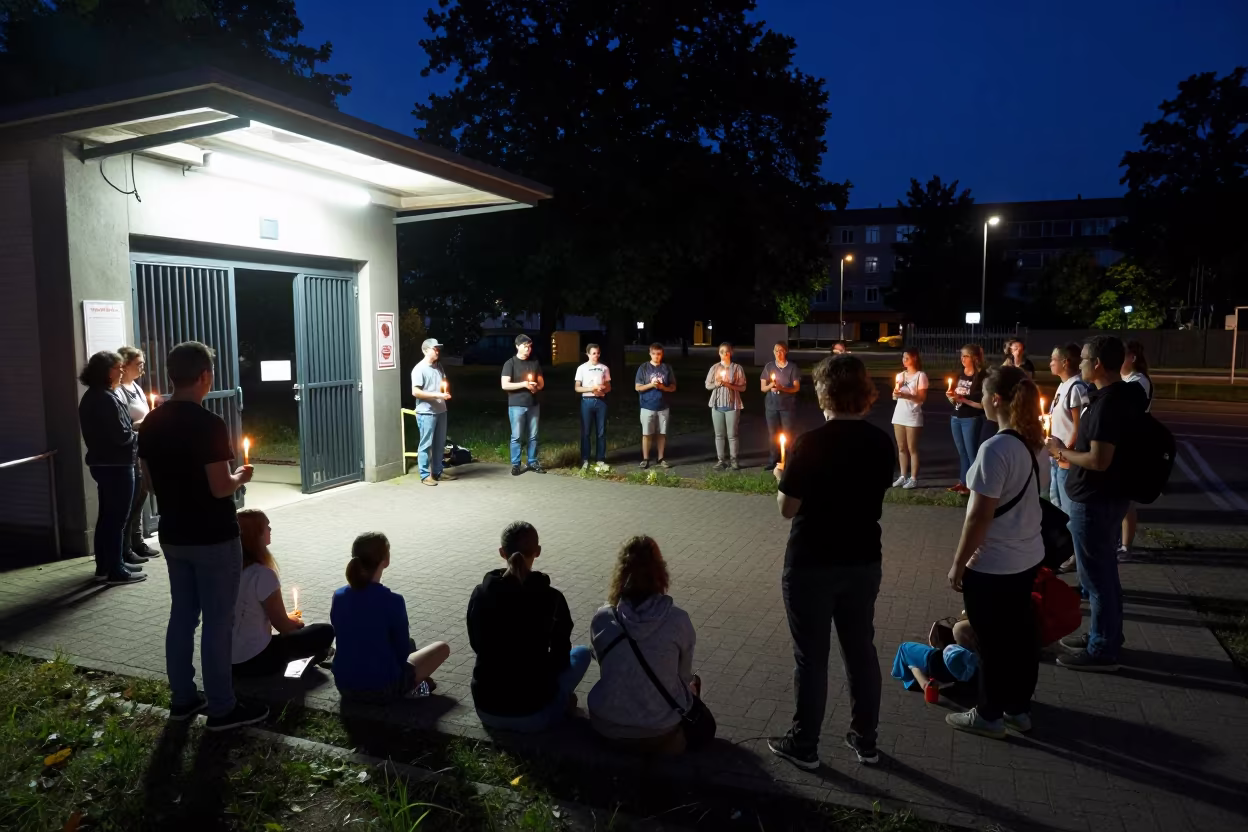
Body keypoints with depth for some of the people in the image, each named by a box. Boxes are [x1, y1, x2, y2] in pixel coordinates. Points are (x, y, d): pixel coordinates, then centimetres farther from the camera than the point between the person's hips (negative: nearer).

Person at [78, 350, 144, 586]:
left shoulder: (90, 397, 12)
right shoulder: (107, 399, -19)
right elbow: (121, 436, -21)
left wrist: (134, 430, 8)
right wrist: (140, 436, -3)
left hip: (101, 463, 10)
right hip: (116, 465, -10)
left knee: (106, 516, 16)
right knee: (117, 518, -3)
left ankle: (104, 567, 25)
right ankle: (116, 571, 3)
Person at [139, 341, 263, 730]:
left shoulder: (151, 423, 3)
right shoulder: (209, 424, -21)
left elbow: (151, 480, 11)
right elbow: (220, 488, -22)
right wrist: (241, 476, -3)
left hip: (173, 535, 8)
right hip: (213, 538, -8)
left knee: (182, 615, 16)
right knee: (217, 622, 1)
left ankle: (183, 698, 28)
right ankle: (222, 709, 10)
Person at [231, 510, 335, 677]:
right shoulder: (262, 575, -23)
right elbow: (283, 626, -13)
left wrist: (290, 619, 20)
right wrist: (297, 621, 9)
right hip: (255, 661, -8)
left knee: (292, 625, 29)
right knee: (325, 632, 2)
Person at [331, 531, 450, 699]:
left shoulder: (338, 596, -5)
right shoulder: (393, 601, -20)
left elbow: (346, 640, 9)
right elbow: (402, 654, -10)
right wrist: (404, 633, 12)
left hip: (345, 686, 6)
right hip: (383, 688, -5)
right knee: (443, 647, 15)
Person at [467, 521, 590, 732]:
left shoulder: (479, 594, -6)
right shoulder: (551, 598, -15)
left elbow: (477, 646, 9)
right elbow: (560, 659, -3)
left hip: (486, 710, 4)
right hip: (533, 716, -4)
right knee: (582, 653, 20)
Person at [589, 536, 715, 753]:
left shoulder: (602, 619, -12)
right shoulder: (678, 620, -17)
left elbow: (605, 664, 4)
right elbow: (685, 675, -2)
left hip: (607, 727, 4)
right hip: (661, 732, -3)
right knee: (703, 727, 31)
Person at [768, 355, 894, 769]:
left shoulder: (810, 444, -19)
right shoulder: (882, 442, -2)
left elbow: (787, 508, -13)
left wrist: (782, 475, 5)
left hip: (811, 564, -5)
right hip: (863, 561, 5)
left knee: (811, 657, 7)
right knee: (861, 650, 17)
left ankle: (804, 745, 21)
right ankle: (865, 740, 31)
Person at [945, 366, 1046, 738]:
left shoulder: (995, 449, -24)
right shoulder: (1031, 442, 3)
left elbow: (980, 516, -22)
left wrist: (958, 564, -13)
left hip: (992, 565, -8)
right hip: (1027, 557, 8)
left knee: (993, 640, 7)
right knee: (1021, 633, 19)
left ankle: (990, 715, 22)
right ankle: (1019, 708, 34)